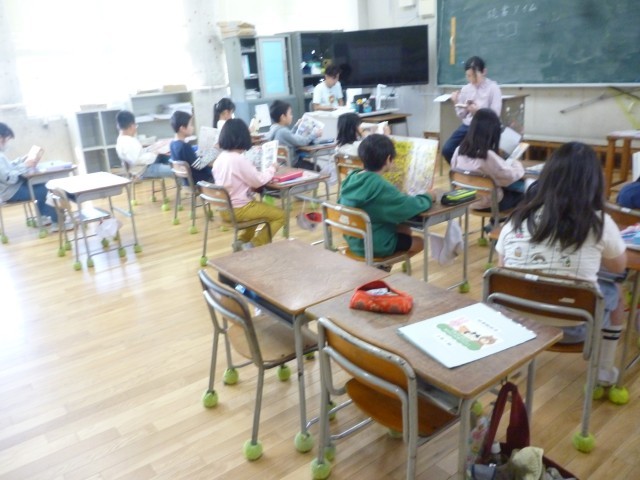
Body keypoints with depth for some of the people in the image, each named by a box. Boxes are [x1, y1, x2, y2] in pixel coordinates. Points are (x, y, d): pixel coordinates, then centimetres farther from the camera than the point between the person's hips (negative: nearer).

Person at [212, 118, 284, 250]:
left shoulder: (220, 158, 4)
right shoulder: (240, 159, -22)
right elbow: (258, 181, -13)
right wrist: (271, 169, 2)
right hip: (238, 209, -9)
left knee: (258, 206, 35)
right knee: (280, 215, 3)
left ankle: (242, 240, 24)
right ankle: (254, 245, -1)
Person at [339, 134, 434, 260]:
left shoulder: (351, 178, -5)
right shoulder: (381, 187, -28)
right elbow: (413, 206, -24)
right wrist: (428, 197, -3)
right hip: (376, 246, -7)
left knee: (405, 229, 26)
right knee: (420, 242, 18)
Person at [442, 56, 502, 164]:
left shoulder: (493, 88, -4)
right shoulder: (465, 89, 10)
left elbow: (495, 114, -8)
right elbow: (462, 116, 12)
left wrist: (477, 110, -23)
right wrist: (456, 103, -6)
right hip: (467, 126, 5)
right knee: (447, 149, -12)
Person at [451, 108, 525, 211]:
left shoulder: (459, 150, -9)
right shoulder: (488, 156, -28)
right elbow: (510, 176, -17)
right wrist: (517, 164, 5)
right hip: (488, 203, -6)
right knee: (522, 190, 17)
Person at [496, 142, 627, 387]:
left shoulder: (517, 219, -6)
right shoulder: (599, 223, -11)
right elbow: (619, 267, 8)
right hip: (571, 328, -2)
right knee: (613, 291, 28)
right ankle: (604, 373, 40)